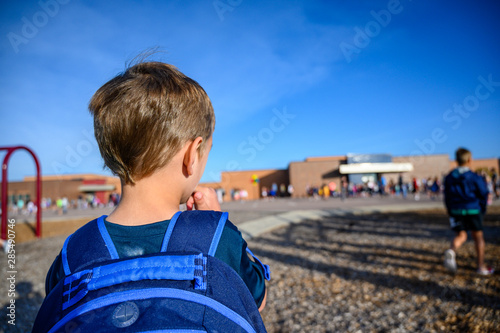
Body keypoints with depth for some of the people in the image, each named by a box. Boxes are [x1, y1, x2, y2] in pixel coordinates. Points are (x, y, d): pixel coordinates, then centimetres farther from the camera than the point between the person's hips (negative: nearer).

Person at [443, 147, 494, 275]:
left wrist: (450, 212, 16)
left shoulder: (449, 177, 4)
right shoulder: (475, 177, -7)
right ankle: (481, 267, 19)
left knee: (460, 236, 11)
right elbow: (483, 194, -1)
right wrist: (482, 209, 14)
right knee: (478, 237, 12)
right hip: (473, 210, -3)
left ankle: (451, 251, -23)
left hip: (456, 211, 3)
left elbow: (447, 197, 7)